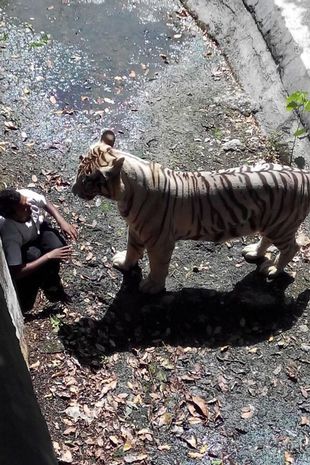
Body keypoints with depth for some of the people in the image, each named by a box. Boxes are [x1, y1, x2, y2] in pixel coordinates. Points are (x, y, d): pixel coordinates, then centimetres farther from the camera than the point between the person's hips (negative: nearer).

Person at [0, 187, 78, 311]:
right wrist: (49, 256, -39)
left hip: (38, 228, 4)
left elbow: (46, 204, -9)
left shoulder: (26, 194, -33)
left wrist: (62, 222, -23)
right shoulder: (10, 235, -44)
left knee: (58, 246, -23)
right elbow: (17, 273, -41)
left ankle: (51, 286, 5)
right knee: (34, 255, -33)